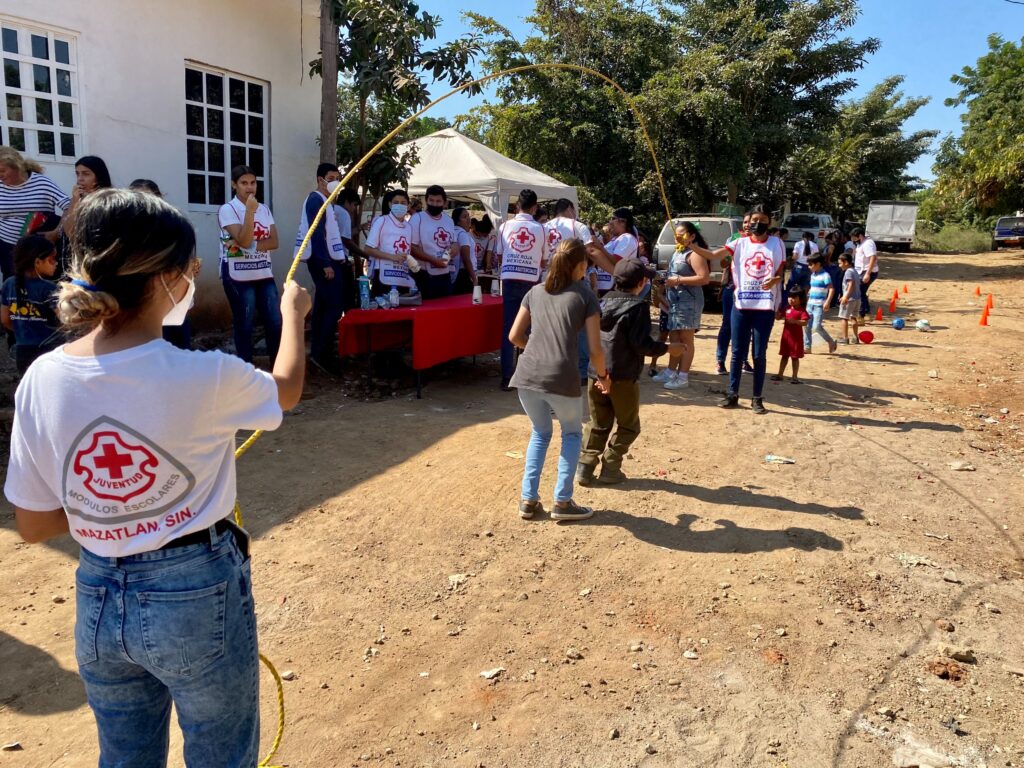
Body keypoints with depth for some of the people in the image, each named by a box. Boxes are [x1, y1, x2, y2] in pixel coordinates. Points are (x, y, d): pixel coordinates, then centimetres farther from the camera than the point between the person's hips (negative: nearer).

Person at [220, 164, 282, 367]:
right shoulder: (227, 209, -5)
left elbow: (273, 242, 0)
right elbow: (244, 241, -17)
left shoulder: (264, 209, 10)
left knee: (275, 323, 4)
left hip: (264, 274, 5)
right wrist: (250, 211, -20)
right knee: (244, 326, 3)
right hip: (238, 276, -5)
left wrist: (251, 246, -15)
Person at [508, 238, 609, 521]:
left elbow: (515, 336, 17)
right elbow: (595, 349, 3)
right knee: (572, 433, 22)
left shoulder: (535, 292, 17)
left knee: (540, 433, 27)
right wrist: (603, 376, 21)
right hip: (562, 378, -3)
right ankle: (563, 502, 19)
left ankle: (528, 500, 23)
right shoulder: (585, 296, 7)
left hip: (527, 376, 4)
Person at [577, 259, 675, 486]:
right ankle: (610, 469, 9)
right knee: (627, 426, 11)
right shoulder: (638, 306, -12)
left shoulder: (605, 300, 10)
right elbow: (642, 344, -16)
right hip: (623, 376, -6)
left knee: (598, 424, 16)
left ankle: (585, 467, 11)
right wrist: (668, 348, -3)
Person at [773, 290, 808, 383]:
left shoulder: (802, 311, -10)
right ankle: (780, 374, 20)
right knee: (784, 356, 14)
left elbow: (805, 322, -21)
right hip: (786, 335, 5)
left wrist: (795, 321, -35)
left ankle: (795, 377, 11)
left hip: (796, 337, -5)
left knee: (795, 357, 3)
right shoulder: (787, 309, 6)